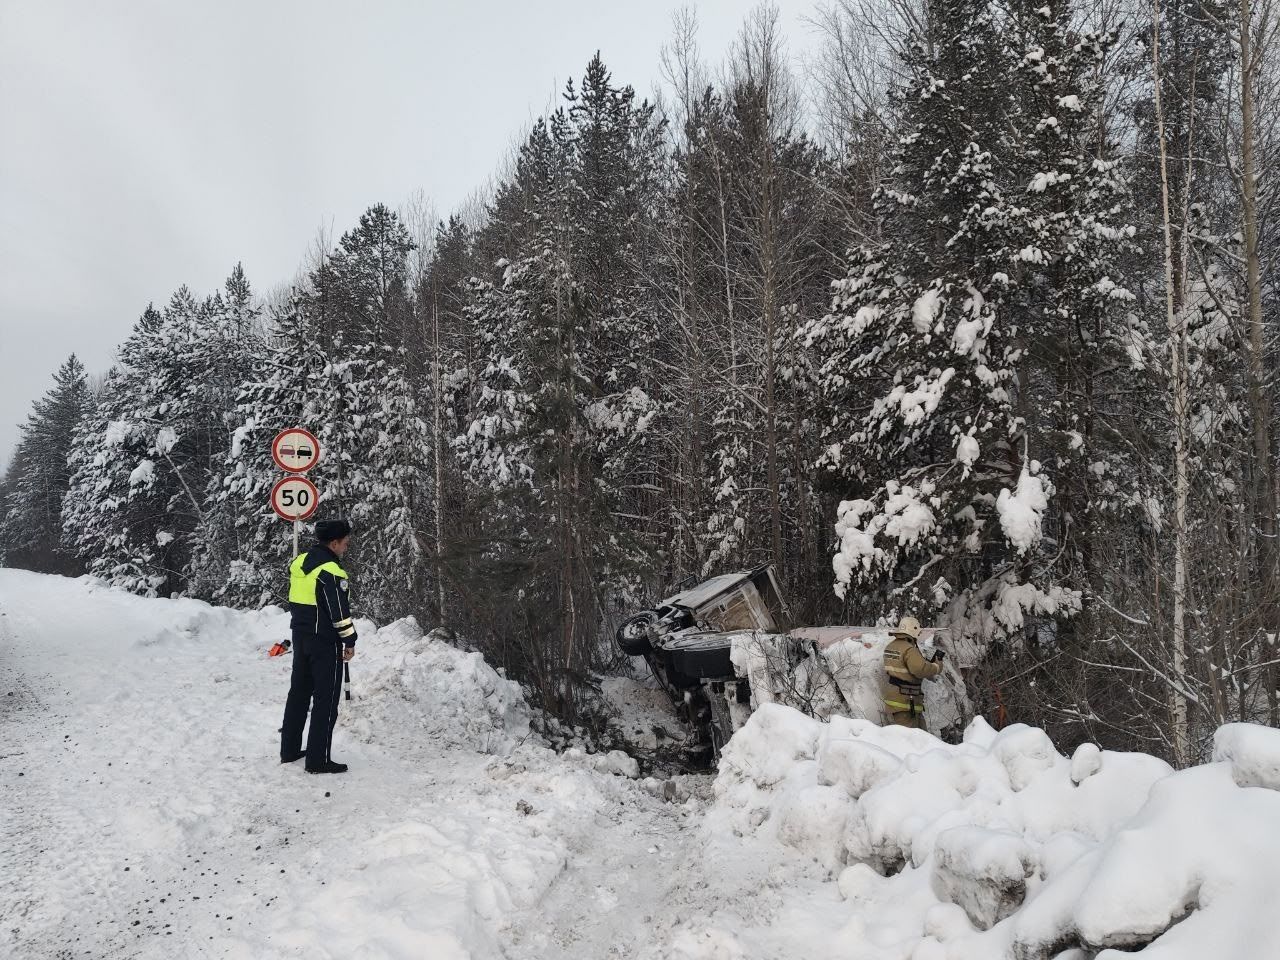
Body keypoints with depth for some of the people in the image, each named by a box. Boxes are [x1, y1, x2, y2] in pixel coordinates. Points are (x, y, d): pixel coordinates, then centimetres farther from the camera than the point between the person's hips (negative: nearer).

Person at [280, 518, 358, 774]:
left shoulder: (299, 562, 7)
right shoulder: (330, 571, -20)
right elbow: (340, 611, -18)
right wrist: (350, 641, -8)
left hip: (300, 637, 9)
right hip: (325, 643, -9)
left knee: (299, 692, 18)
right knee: (326, 700, -1)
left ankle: (289, 749, 26)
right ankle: (318, 760, 1)